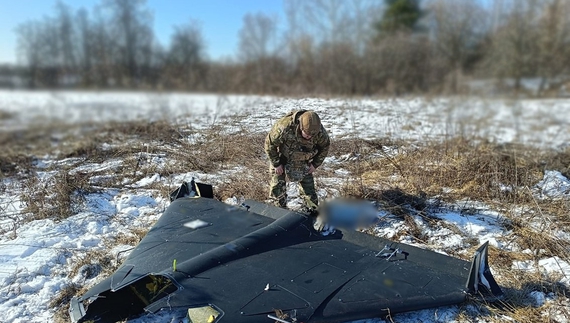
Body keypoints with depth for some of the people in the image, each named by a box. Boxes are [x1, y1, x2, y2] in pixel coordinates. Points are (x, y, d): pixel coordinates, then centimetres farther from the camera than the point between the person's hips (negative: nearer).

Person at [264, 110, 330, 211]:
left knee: (307, 183, 3)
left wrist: (315, 164, -5)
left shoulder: (320, 131, -27)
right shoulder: (284, 128, -40)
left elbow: (325, 146, -4)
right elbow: (270, 143, -24)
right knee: (278, 184, -3)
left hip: (303, 161, 3)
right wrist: (276, 164, -17)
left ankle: (313, 210, 17)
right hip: (281, 158, -2)